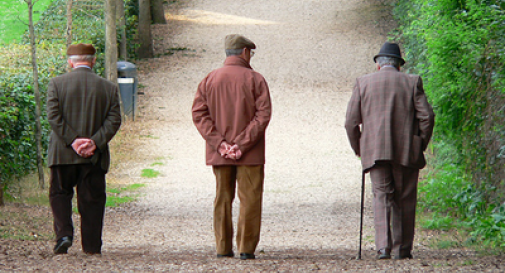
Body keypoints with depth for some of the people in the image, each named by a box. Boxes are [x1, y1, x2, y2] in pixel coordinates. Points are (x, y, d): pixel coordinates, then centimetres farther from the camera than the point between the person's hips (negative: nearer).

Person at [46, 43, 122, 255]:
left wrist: (72, 141, -11)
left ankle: (63, 234, -6)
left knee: (60, 193, 13)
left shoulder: (57, 84, -1)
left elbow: (53, 116, -9)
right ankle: (92, 245, 10)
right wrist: (95, 142, -10)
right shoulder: (108, 87, 3)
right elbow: (114, 120, -5)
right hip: (94, 157, 1)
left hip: (63, 154, -1)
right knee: (92, 199, 9)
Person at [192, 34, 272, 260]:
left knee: (222, 198, 10)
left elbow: (198, 113, -1)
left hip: (219, 154, 3)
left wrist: (219, 143, -7)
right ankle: (246, 248, -1)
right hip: (250, 155, -3)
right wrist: (243, 144, -13)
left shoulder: (210, 79, 6)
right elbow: (263, 115, -13)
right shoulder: (255, 80, -4)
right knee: (250, 199, 2)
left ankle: (223, 248, 10)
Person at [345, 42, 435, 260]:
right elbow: (426, 117, -1)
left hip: (375, 151, 0)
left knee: (381, 197, -1)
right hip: (406, 152, 0)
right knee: (405, 201, 10)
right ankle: (402, 249, 14)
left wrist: (358, 149, 15)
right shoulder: (412, 82, 6)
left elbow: (351, 121, 3)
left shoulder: (363, 83, 7)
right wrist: (420, 146, 10)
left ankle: (383, 246, -18)